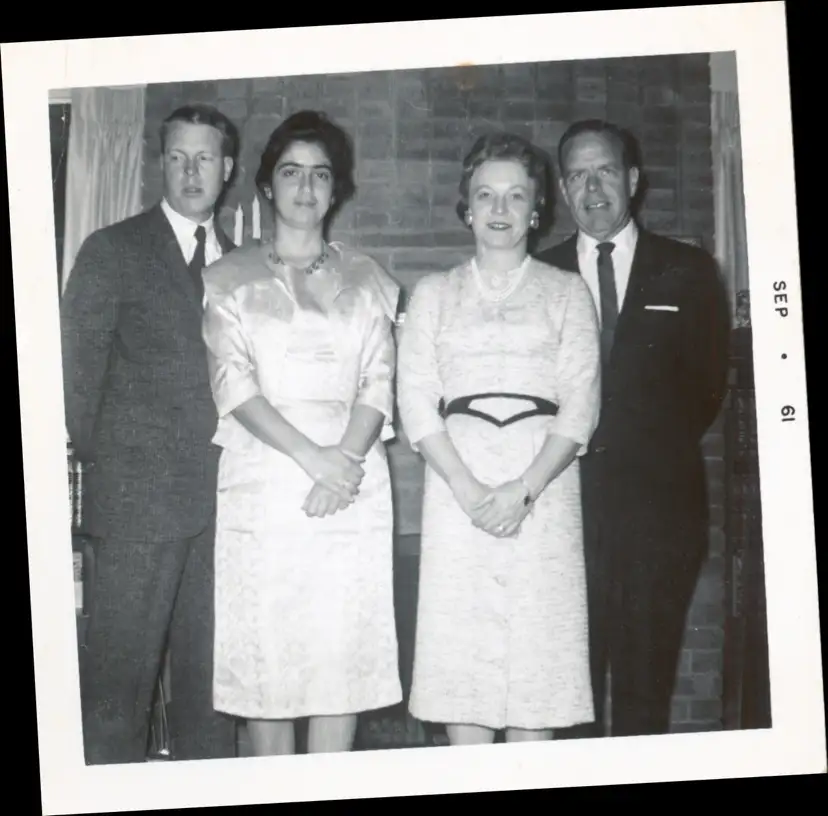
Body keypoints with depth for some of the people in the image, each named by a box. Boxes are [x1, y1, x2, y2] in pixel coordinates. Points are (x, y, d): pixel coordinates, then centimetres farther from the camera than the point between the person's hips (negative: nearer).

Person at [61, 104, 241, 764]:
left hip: (221, 496, 4)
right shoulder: (112, 251, 1)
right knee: (121, 672, 0)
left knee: (211, 671, 9)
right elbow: (79, 371, 0)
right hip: (138, 497, -4)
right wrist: (103, 468, -1)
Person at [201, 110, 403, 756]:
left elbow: (379, 381, 4)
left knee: (344, 651, -1)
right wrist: (312, 456, -14)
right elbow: (232, 383, -2)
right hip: (262, 480, -1)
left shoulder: (366, 280, 14)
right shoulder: (231, 278, 10)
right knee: (263, 653, -1)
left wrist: (346, 458, -14)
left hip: (351, 482, 1)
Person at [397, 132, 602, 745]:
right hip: (457, 482, 1)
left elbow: (581, 402, 2)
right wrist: (468, 489, -10)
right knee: (460, 647, -2)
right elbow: (416, 401, 5)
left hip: (543, 483, 0)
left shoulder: (567, 291, 12)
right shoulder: (434, 293, 15)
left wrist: (524, 489, -11)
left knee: (539, 642, -3)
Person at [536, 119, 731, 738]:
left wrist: (656, 449, 2)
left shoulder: (688, 271, 8)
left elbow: (707, 385, 8)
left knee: (647, 681, 3)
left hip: (659, 501, 0)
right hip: (567, 498, 0)